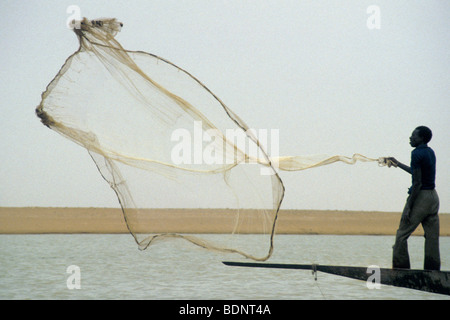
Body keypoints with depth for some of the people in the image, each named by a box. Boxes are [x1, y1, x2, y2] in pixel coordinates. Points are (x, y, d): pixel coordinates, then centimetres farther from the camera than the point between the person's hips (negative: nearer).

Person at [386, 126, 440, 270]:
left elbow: (417, 182, -18)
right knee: (432, 237, 6)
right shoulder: (430, 152, 13)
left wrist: (408, 207, -17)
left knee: (402, 235, -2)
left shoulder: (417, 153, -13)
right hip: (433, 197, 9)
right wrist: (398, 164, 37)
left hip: (421, 196, -9)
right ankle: (432, 271, 4)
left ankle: (401, 269, -4)